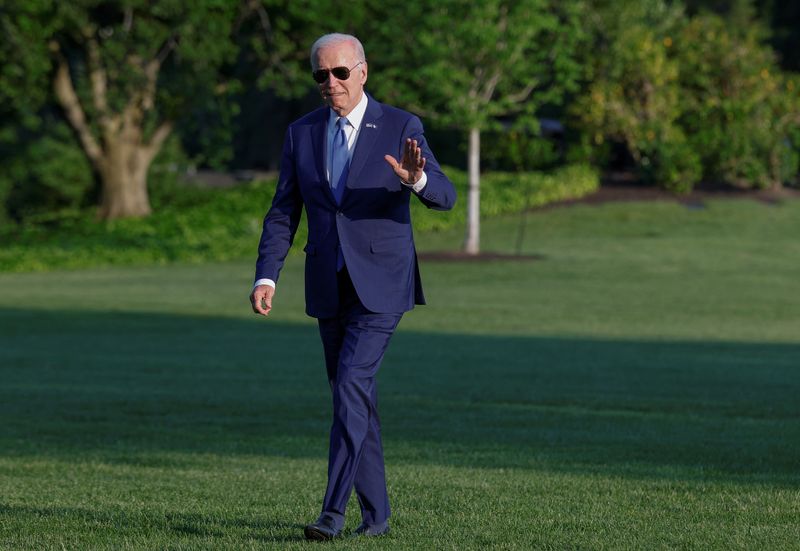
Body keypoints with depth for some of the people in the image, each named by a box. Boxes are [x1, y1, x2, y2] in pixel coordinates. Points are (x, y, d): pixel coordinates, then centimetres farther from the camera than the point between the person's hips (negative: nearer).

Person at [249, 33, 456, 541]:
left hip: (380, 284, -5)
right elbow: (283, 214, 7)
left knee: (351, 388, -17)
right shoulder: (301, 134, 7)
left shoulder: (401, 128, -5)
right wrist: (266, 277, -6)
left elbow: (444, 197, -13)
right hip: (329, 287, 5)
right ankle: (376, 513, 18)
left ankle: (334, 512, -18)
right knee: (356, 399, 9)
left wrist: (416, 178, -36)